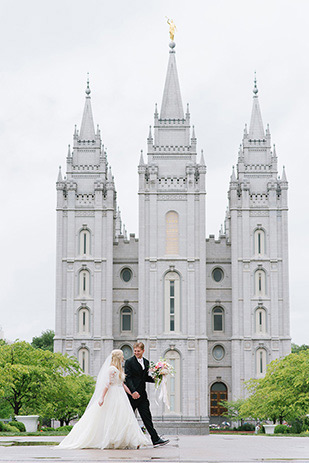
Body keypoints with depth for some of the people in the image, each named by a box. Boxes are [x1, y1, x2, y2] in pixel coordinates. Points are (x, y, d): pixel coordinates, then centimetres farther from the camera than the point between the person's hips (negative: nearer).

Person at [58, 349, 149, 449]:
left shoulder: (119, 369, 15)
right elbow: (107, 383, -19)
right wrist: (102, 397, -23)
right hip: (113, 397, -9)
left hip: (120, 398, 9)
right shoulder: (112, 369, -13)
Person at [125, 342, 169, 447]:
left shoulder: (146, 362, 13)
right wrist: (133, 391, -23)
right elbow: (128, 378, -13)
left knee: (147, 417, 3)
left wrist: (155, 378, 0)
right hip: (132, 394, -5)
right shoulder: (129, 362, -6)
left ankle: (156, 439, 0)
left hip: (142, 395, 5)